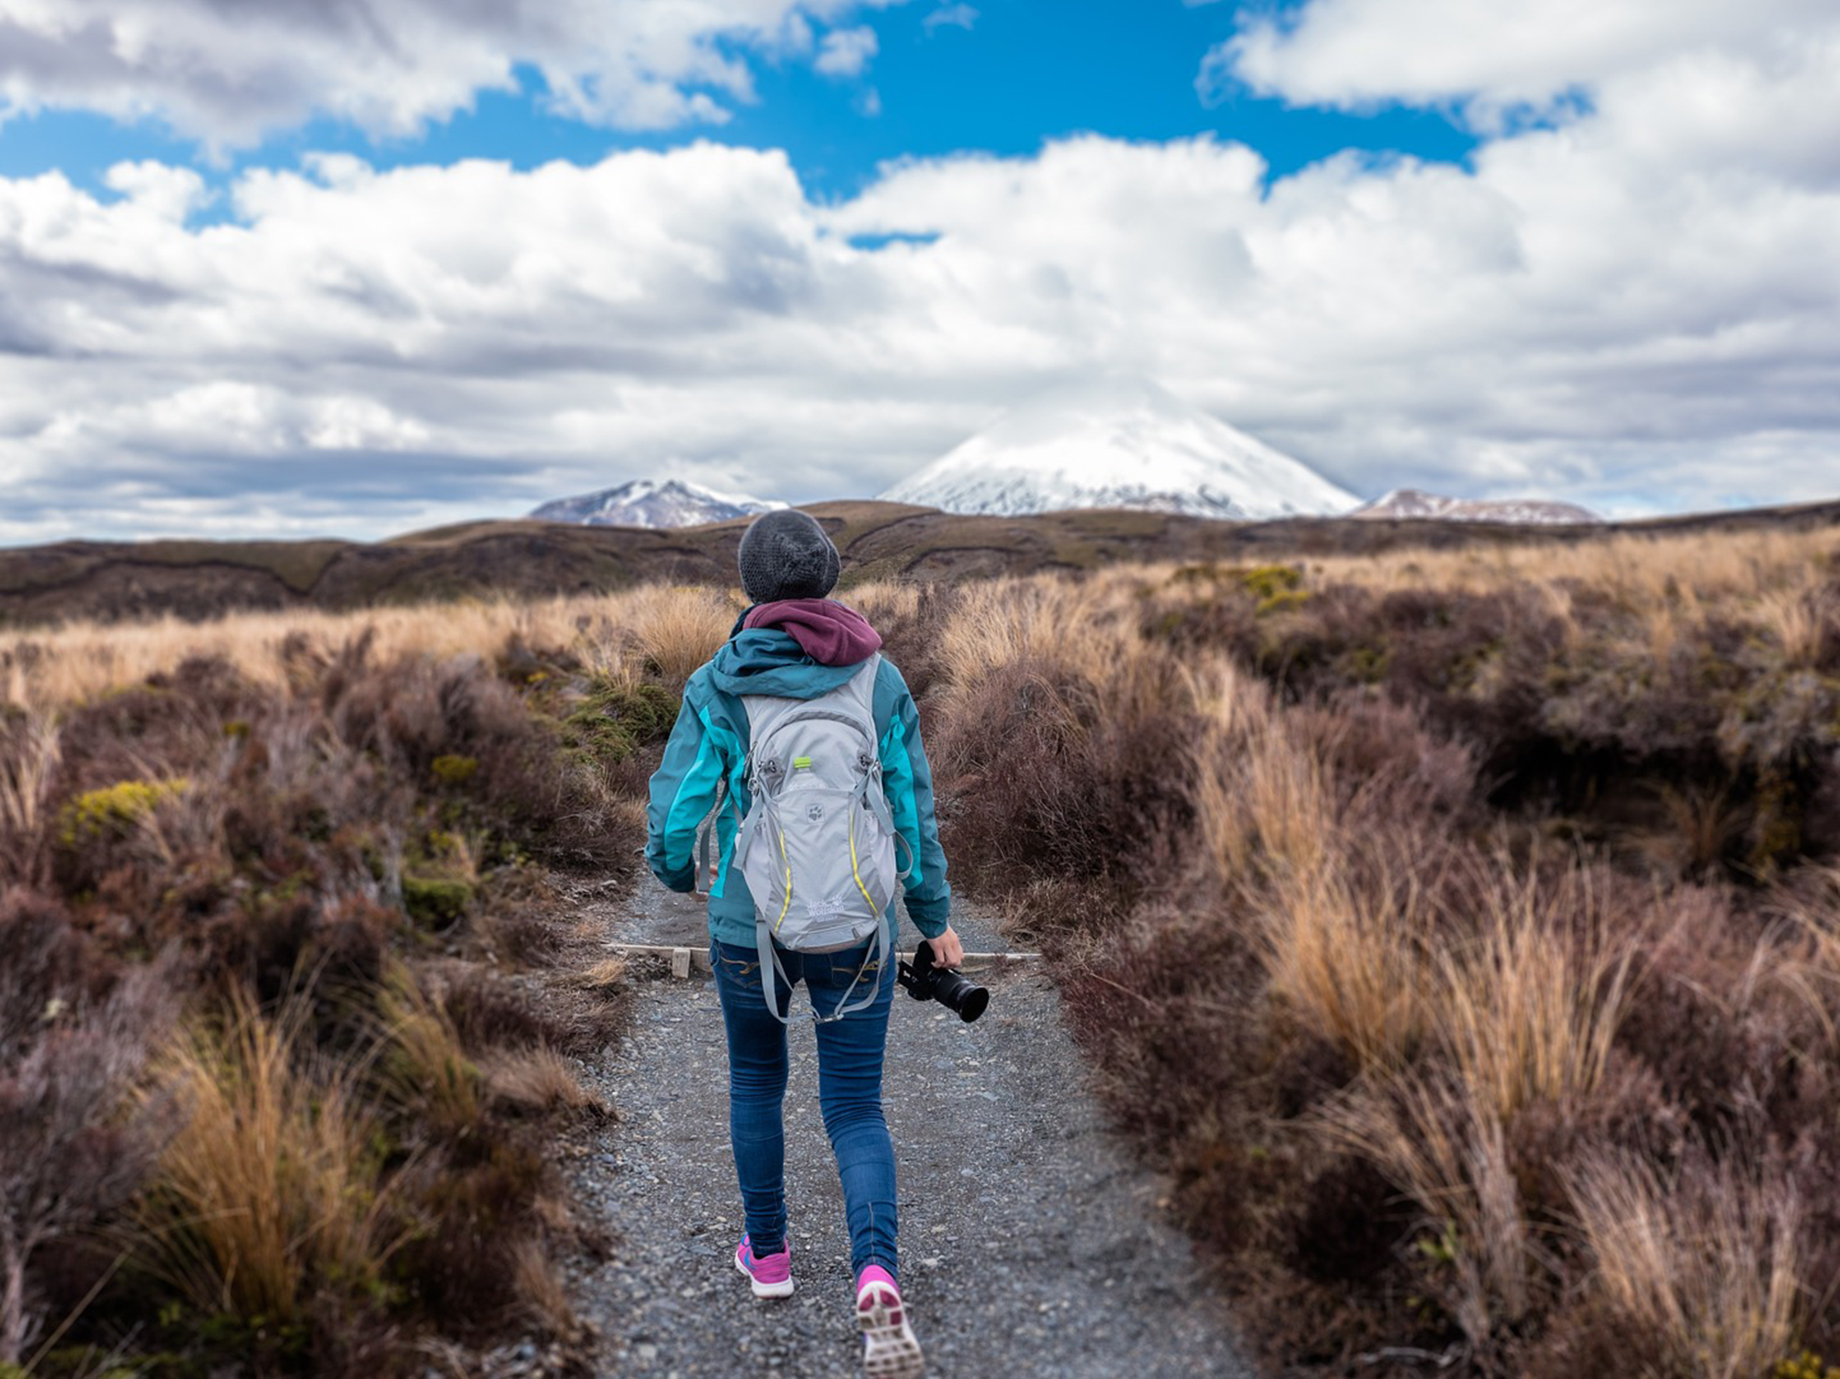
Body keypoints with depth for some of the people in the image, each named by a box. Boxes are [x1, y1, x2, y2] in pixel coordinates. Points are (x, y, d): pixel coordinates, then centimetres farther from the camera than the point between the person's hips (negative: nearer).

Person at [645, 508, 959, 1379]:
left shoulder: (717, 686, -10)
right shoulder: (880, 680, -5)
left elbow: (676, 814, -10)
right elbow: (912, 812, -3)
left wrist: (677, 872, 14)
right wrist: (935, 919, 11)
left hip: (750, 925, 0)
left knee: (756, 1076, 27)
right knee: (856, 1109, 12)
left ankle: (768, 1252, 38)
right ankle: (876, 1277, -11)